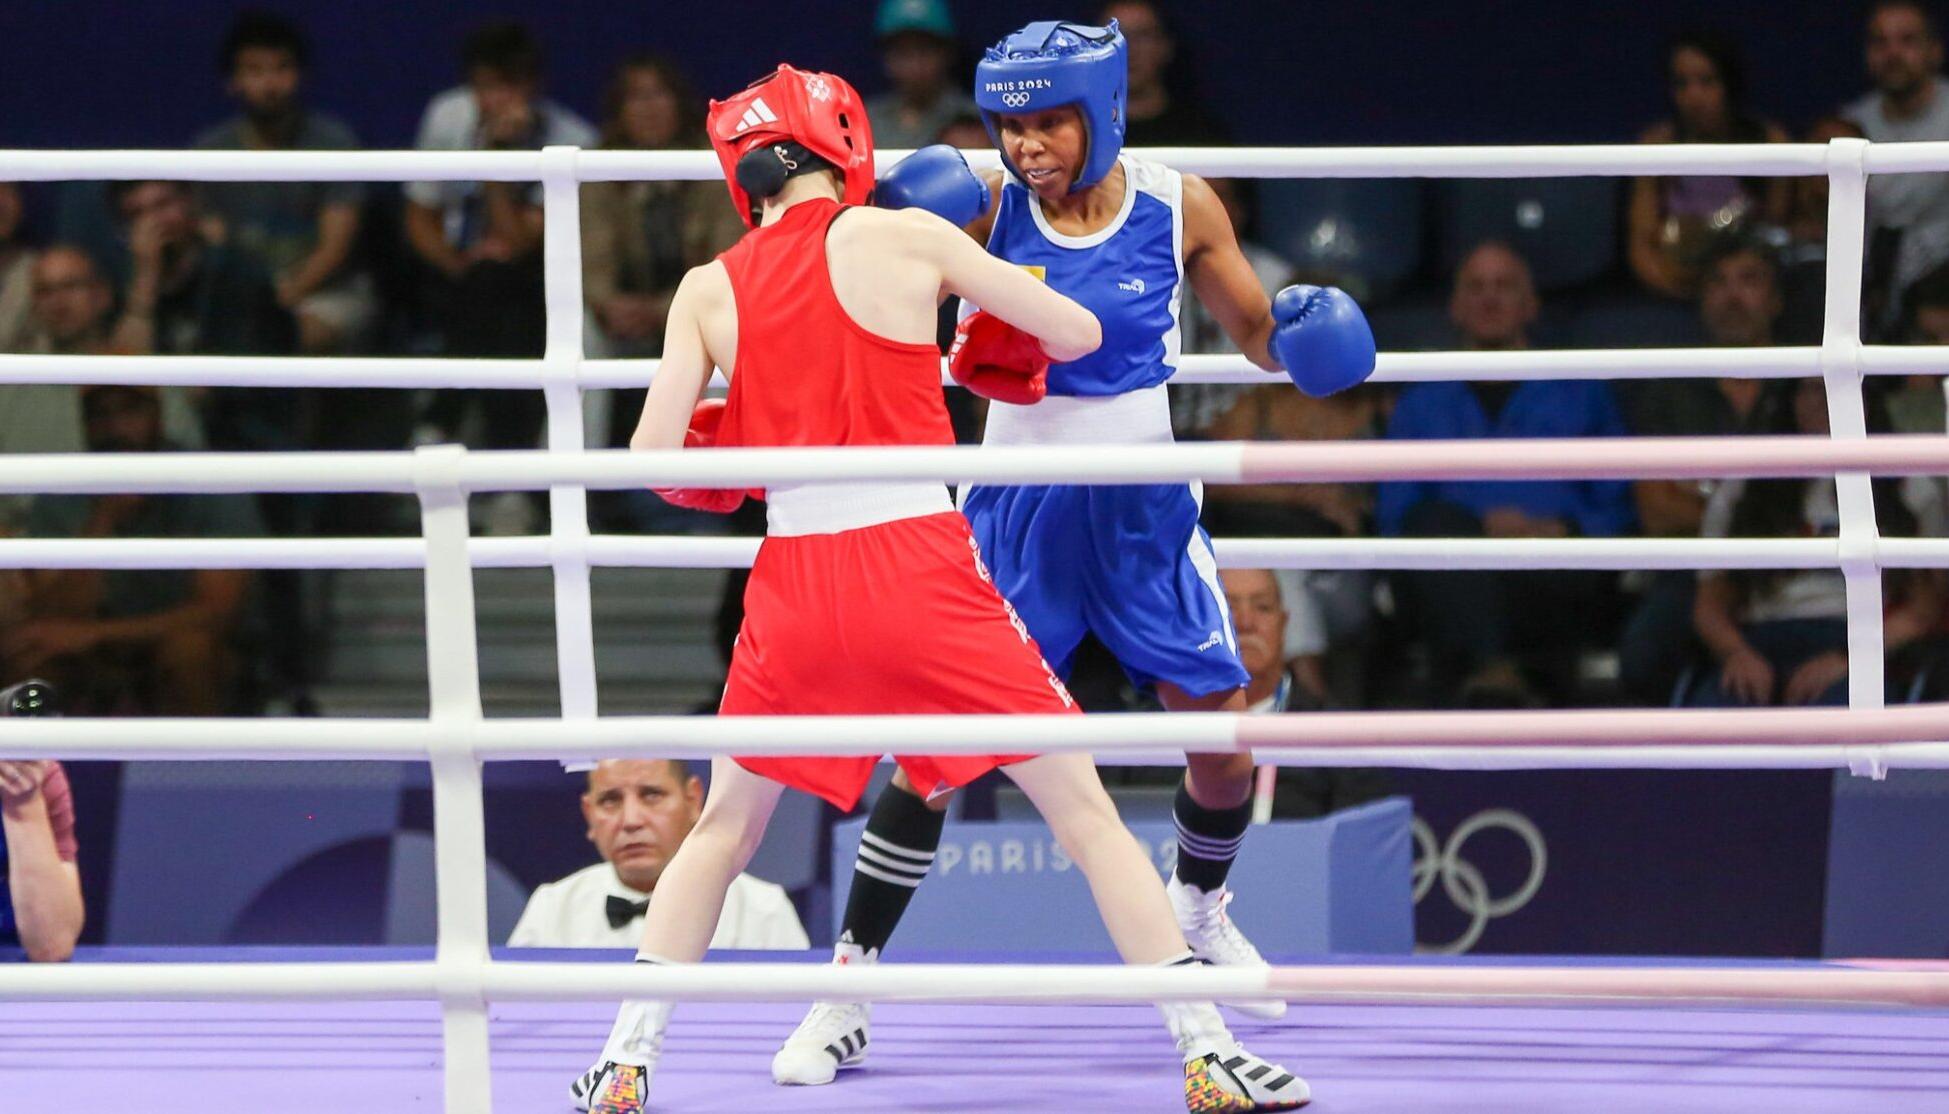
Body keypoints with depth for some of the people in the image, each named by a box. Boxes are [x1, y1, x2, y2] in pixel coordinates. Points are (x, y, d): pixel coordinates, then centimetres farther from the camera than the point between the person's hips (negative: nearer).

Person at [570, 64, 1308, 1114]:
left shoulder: (708, 290, 6)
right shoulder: (904, 238, 0)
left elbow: (656, 460, 2)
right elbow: (1076, 334, 3)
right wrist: (1012, 348, 25)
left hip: (795, 587, 2)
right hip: (923, 571, -2)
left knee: (722, 830, 22)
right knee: (1085, 811, 5)